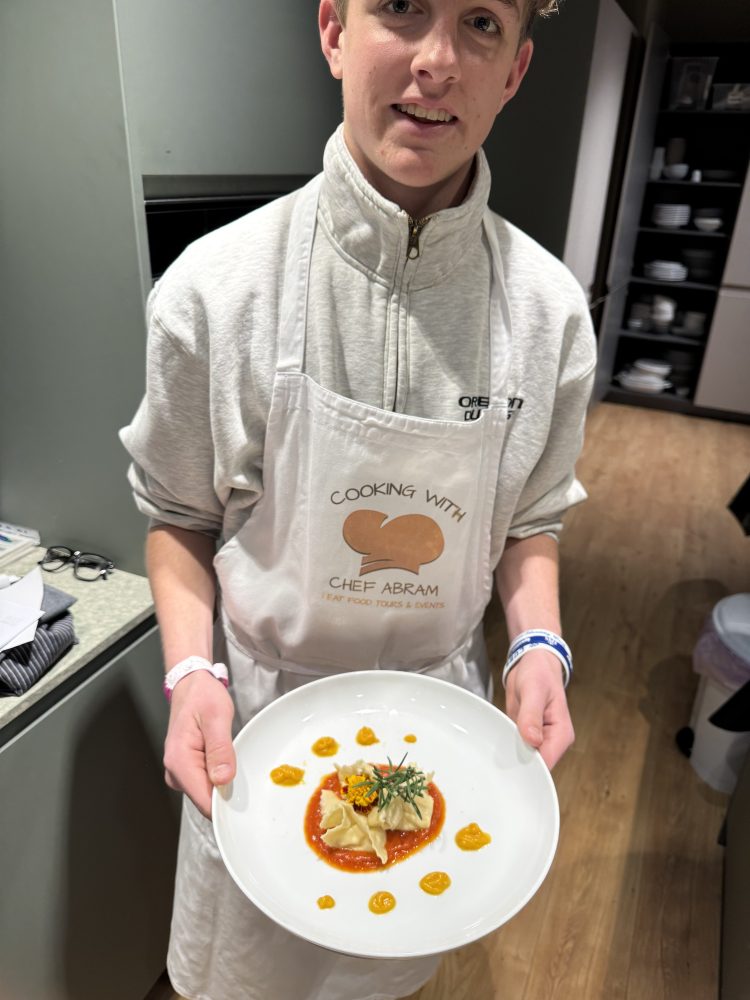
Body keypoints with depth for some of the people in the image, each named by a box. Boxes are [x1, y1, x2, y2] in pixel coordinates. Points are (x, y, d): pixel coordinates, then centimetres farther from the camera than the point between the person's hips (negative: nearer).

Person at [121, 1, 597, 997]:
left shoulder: (548, 307, -11)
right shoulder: (213, 287, -18)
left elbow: (531, 518, 1)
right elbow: (179, 514, -5)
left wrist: (538, 645, -14)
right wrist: (191, 672, -18)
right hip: (259, 701, -1)